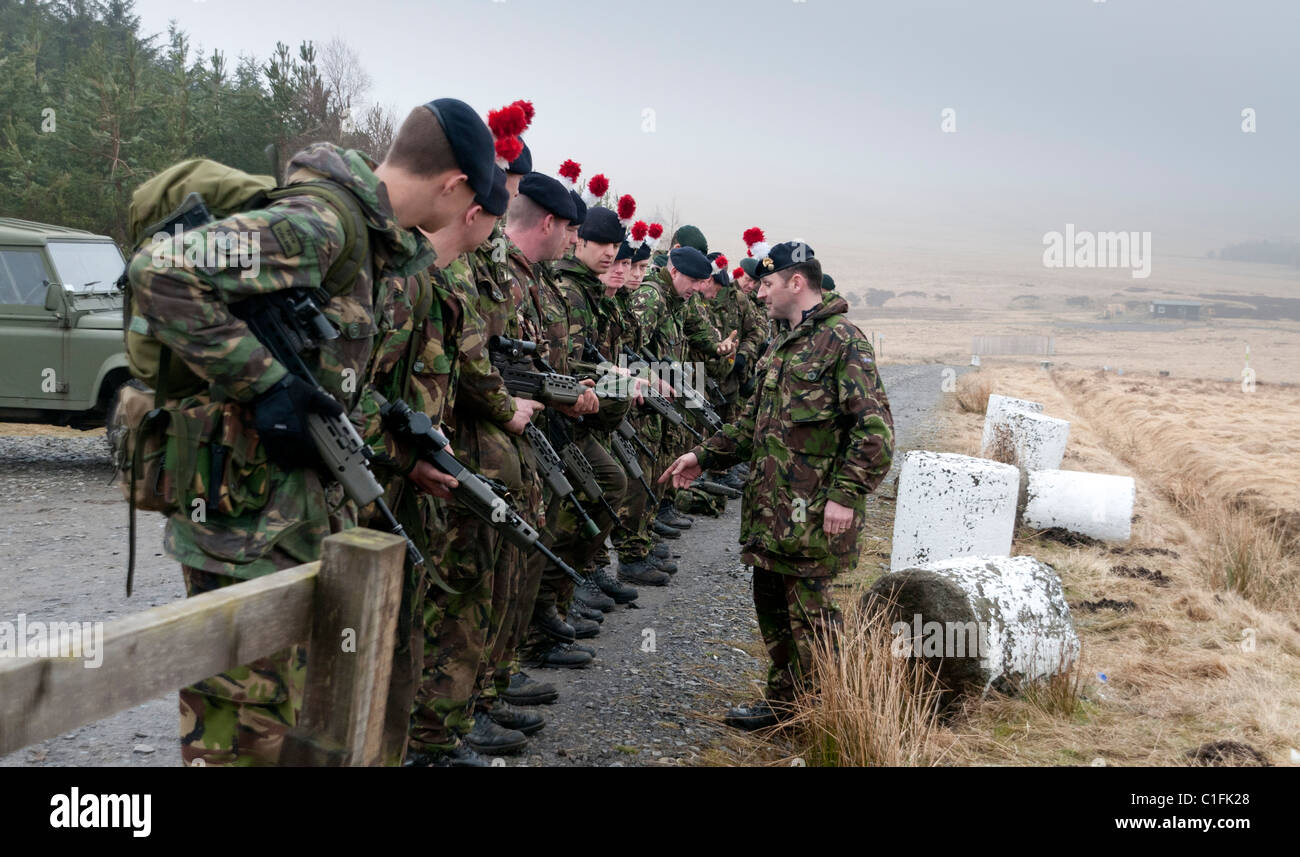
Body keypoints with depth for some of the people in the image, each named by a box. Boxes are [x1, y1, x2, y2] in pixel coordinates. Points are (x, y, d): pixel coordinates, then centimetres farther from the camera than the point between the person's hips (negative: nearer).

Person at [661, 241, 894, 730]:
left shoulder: (843, 341, -12)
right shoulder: (786, 345, 17)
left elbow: (874, 428, -18)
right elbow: (757, 422, 25)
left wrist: (846, 494, -22)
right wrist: (705, 456, 18)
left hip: (812, 513, -9)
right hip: (769, 506, 9)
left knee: (808, 613, -2)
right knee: (771, 602, 15)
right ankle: (783, 699, 29)